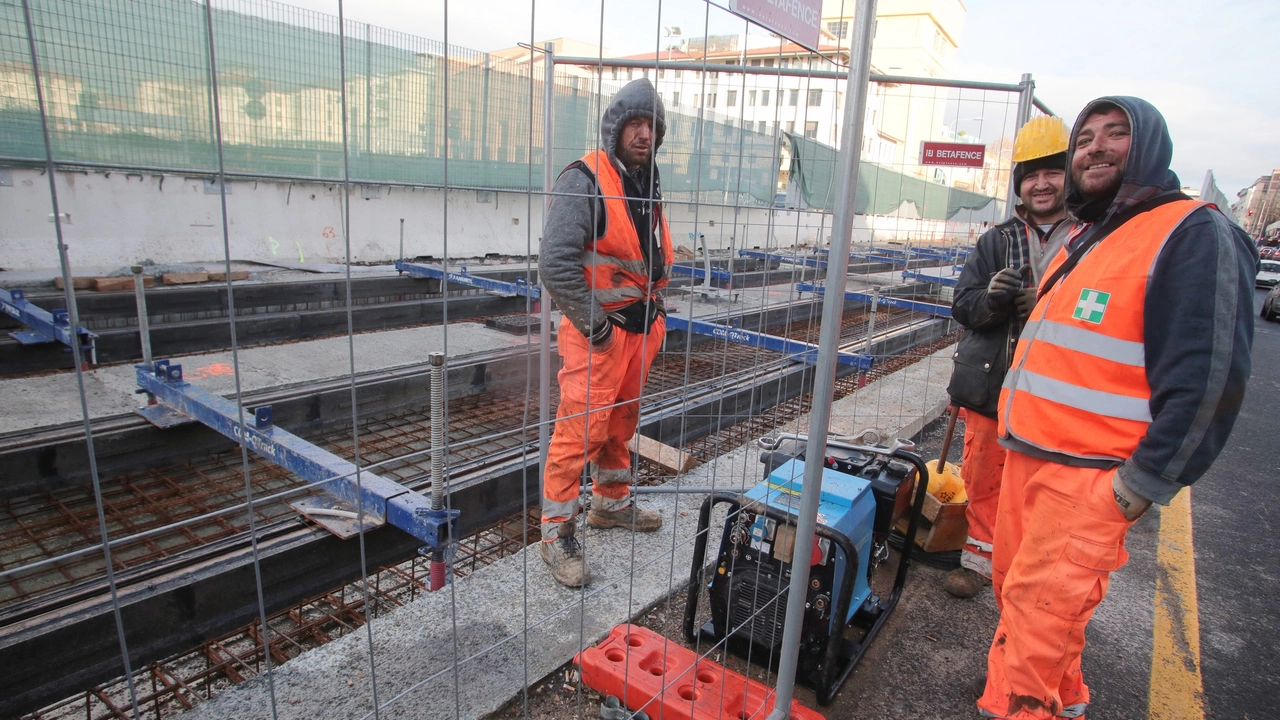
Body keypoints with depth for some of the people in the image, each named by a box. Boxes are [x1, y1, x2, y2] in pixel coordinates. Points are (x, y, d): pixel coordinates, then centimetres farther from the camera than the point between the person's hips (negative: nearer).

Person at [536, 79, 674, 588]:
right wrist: (595, 326, -18)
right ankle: (557, 532, 9)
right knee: (580, 427, -6)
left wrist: (655, 308, 15)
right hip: (597, 330, -8)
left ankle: (612, 503, 38)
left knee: (622, 421, 19)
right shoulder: (584, 181, -13)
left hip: (640, 327, 8)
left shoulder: (648, 187, 15)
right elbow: (556, 264, -22)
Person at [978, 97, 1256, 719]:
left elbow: (1207, 377, -17)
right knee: (1014, 586, 19)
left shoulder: (1193, 234, -11)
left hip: (1088, 479, -9)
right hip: (1027, 456, 9)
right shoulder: (1082, 238, 17)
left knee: (1037, 611, -3)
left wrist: (1141, 486, -17)